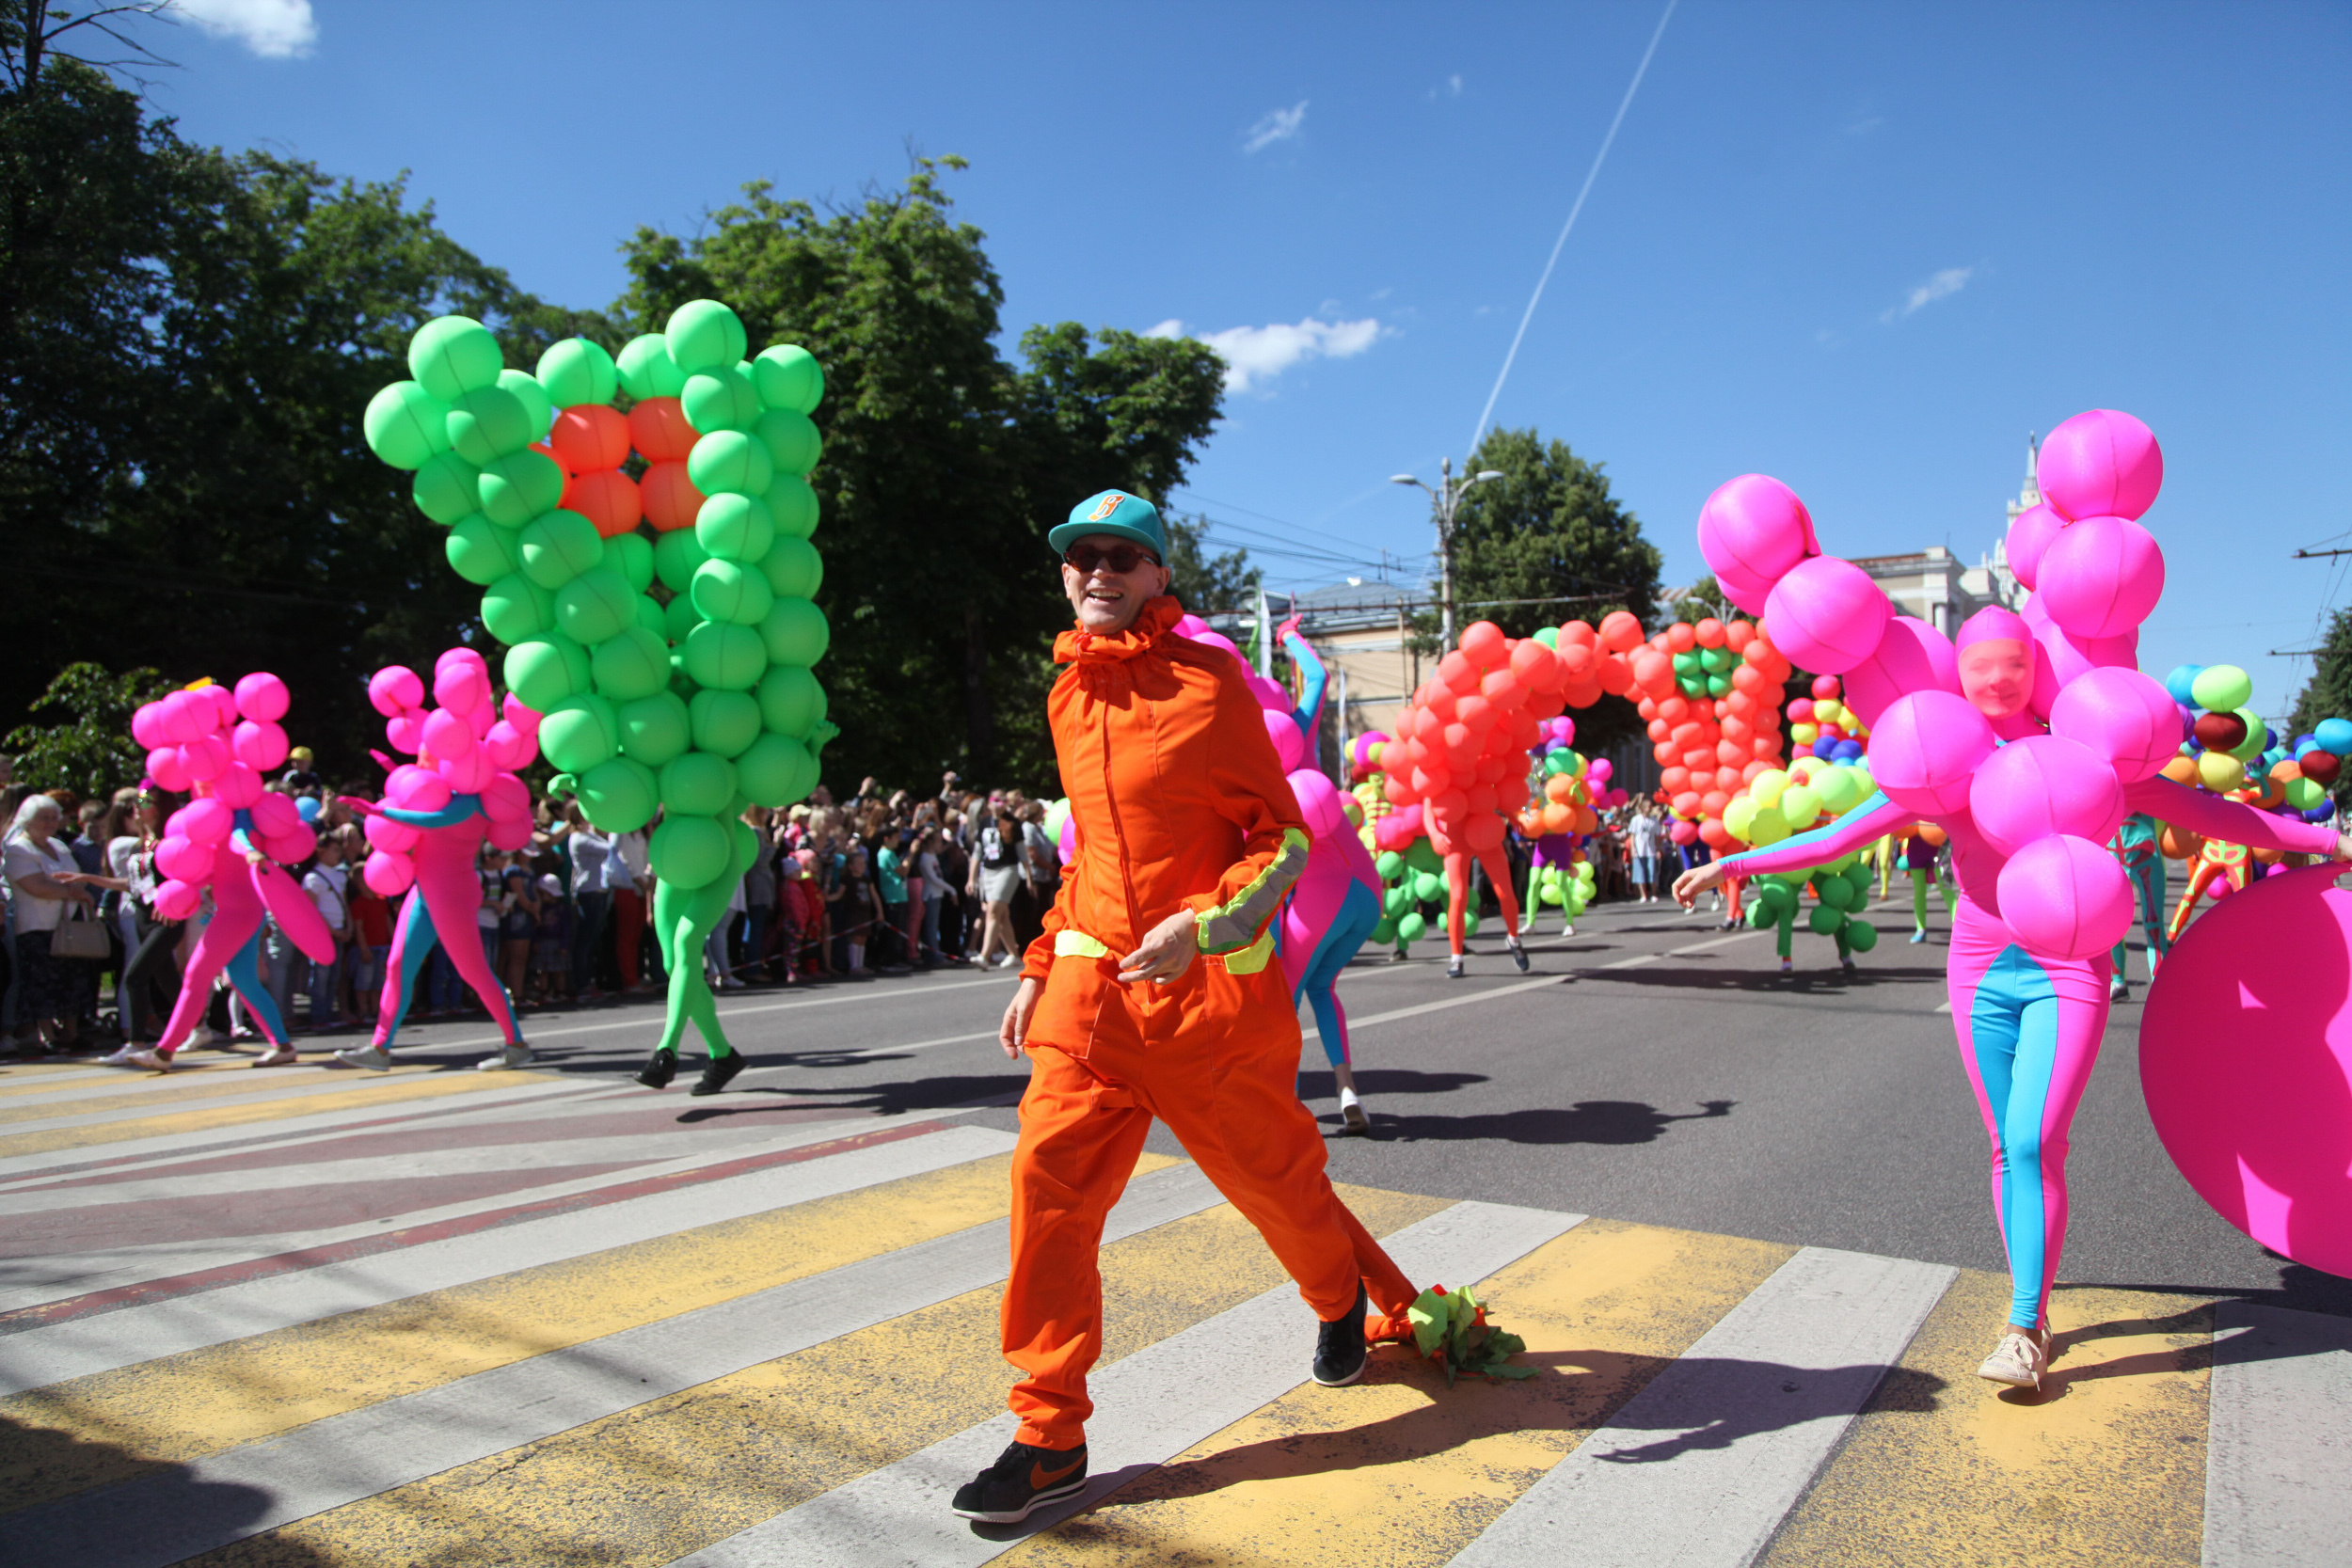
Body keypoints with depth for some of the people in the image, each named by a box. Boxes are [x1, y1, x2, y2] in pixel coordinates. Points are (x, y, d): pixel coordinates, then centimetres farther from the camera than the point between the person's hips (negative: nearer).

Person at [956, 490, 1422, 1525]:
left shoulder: (1206, 681, -9)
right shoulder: (1068, 698, 10)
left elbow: (1285, 838, -9)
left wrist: (1202, 925, -24)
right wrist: (1040, 969, 15)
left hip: (1210, 982, -5)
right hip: (1092, 981, 5)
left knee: (1271, 1169, 13)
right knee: (1050, 1174, -5)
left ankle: (1345, 1296, 47)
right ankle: (1050, 1437, 7)